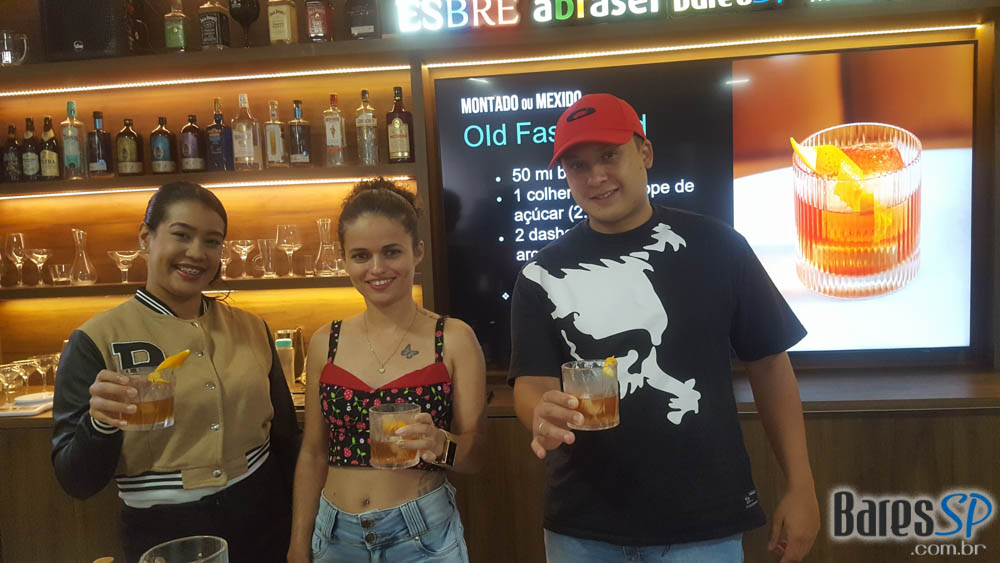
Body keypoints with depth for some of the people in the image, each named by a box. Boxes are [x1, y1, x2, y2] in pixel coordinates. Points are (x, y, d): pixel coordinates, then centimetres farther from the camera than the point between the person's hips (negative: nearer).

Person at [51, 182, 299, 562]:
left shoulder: (250, 329, -1)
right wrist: (101, 424, -28)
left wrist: (299, 529, 8)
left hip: (262, 524, 3)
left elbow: (285, 439, 7)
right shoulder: (96, 341, -10)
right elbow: (77, 483, -10)